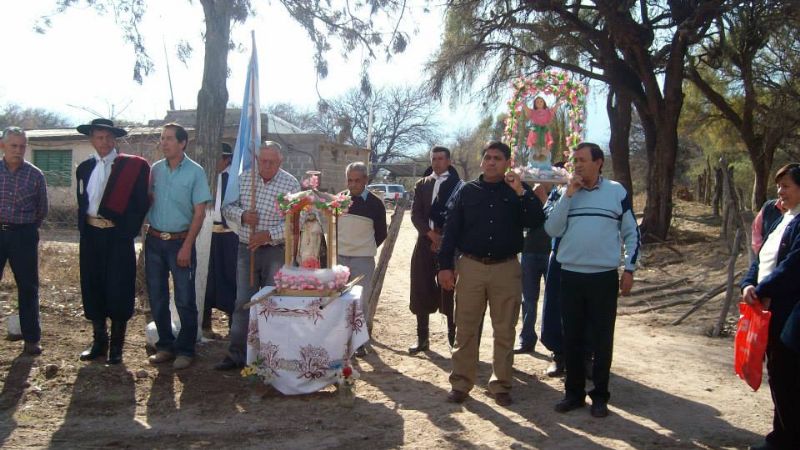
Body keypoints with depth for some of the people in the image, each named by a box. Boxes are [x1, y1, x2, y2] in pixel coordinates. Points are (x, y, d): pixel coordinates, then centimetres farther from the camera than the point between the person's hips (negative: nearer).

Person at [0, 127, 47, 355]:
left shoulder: (35, 175, -1)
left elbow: (42, 209, 9)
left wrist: (26, 228, 12)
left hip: (24, 235, 0)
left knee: (28, 287, 6)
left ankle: (31, 339, 16)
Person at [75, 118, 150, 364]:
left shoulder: (133, 166, -4)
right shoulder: (85, 167, 11)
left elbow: (141, 203, -4)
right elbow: (81, 202, 18)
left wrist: (128, 231, -6)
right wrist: (83, 227, 9)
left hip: (118, 236, -4)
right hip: (91, 235, 5)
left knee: (118, 290, 0)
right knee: (93, 288, 10)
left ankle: (116, 346, 14)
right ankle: (99, 342, 24)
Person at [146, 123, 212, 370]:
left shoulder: (195, 172, -6)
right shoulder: (155, 169, 6)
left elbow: (199, 212, -8)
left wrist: (187, 246, -13)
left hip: (180, 241, -4)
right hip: (154, 240, 4)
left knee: (185, 300, 1)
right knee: (157, 297, 11)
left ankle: (185, 350, 13)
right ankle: (165, 345, 25)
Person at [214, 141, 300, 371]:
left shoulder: (291, 184, -8)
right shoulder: (244, 178, 4)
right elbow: (227, 207, 8)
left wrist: (269, 235, -22)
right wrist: (242, 215, -14)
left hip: (276, 251, -3)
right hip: (247, 249, 3)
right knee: (243, 302, 7)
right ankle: (237, 354, 15)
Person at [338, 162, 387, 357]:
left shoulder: (375, 203, -3)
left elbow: (381, 233, 6)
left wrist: (367, 248, 6)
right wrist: (338, 246, 7)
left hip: (363, 259, -2)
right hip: (339, 257, 2)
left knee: (362, 300, 1)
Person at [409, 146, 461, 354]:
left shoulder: (458, 185, 1)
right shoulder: (421, 184, 13)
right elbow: (415, 214, 5)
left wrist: (443, 239, -11)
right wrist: (432, 235, -9)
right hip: (425, 244, 4)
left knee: (449, 292, -2)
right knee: (421, 291, 4)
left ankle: (454, 337, 8)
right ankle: (422, 338, 12)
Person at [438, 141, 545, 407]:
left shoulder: (518, 192, 5)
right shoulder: (467, 191, 6)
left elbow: (536, 222, -9)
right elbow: (451, 230, 3)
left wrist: (521, 192, -18)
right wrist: (445, 266, -3)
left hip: (506, 269, 0)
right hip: (471, 267, 0)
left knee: (505, 331, 8)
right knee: (465, 329, 4)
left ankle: (501, 385, 20)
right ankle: (461, 383, 15)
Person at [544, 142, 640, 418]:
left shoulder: (617, 192, 2)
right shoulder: (566, 192, 6)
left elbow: (632, 234, 6)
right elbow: (552, 230, -5)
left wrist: (629, 269, 0)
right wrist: (568, 195, -10)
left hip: (604, 277, -2)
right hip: (570, 276, 2)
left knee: (602, 339, 6)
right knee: (572, 338, 9)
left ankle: (600, 396, 19)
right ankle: (574, 392, 22)